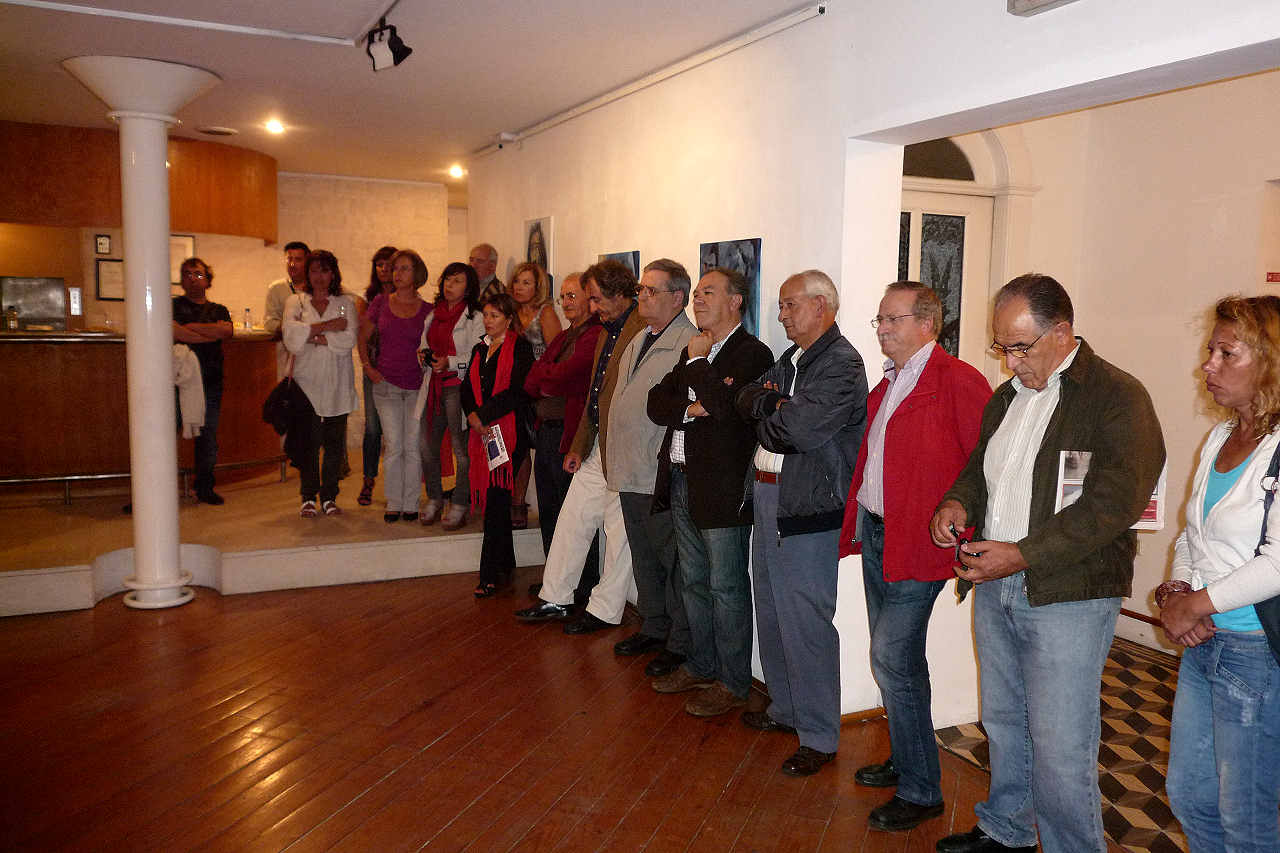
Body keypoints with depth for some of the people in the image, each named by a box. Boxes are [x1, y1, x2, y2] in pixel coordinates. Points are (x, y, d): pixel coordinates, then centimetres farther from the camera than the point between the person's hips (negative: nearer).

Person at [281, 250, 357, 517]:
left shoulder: (346, 303, 11)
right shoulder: (296, 301, 11)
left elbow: (349, 339, -5)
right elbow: (291, 333, -8)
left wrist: (311, 335, -8)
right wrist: (328, 326, -9)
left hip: (337, 384, 1)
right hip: (307, 381, -1)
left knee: (335, 442, 2)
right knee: (308, 442, -3)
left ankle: (329, 496, 13)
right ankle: (308, 497, 9)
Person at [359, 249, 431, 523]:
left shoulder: (427, 310, 1)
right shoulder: (381, 302, 4)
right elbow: (363, 337, 12)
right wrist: (368, 367, 3)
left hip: (417, 386, 0)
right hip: (386, 384, 0)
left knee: (413, 446, 2)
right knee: (394, 445, 0)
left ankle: (411, 503, 12)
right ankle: (393, 503, 10)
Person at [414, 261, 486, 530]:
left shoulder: (474, 317, -3)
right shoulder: (434, 314, 17)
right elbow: (424, 344, 26)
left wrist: (450, 363, -21)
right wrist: (424, 354, 3)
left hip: (458, 386, -6)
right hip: (434, 386, 6)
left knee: (461, 448, -5)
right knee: (428, 447, 9)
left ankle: (459, 506, 5)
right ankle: (434, 499, 25)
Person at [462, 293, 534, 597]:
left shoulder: (520, 347, -2)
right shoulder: (480, 349, 20)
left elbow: (516, 392, -12)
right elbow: (467, 388, 15)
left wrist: (482, 415, -11)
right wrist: (473, 416, -4)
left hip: (508, 431, -7)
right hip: (482, 432, 7)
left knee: (496, 501, -9)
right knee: (489, 499, 9)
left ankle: (490, 575, -6)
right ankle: (505, 566, 21)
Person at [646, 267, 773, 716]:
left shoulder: (753, 354, -11)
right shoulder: (692, 351, 15)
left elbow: (727, 407, -25)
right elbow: (657, 404, 8)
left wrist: (697, 361, -13)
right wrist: (691, 408, -11)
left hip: (722, 489, -8)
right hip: (682, 482, 8)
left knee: (727, 587, 2)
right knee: (693, 582, 19)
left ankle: (732, 683, 16)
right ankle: (700, 665, 35)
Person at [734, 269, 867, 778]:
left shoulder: (842, 364, -13)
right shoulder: (790, 360, 17)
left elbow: (803, 428, -24)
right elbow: (745, 402, 11)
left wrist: (766, 406, -5)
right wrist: (777, 405, -8)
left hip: (808, 508, -9)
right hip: (766, 498, 9)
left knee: (805, 623, -4)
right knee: (771, 615, 18)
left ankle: (819, 736, 9)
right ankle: (784, 708, 35)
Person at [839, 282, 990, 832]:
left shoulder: (958, 382, -14)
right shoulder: (888, 383, 13)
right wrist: (858, 522, 15)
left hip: (917, 544, -9)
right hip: (876, 535, 9)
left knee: (892, 659, -7)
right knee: (896, 658, 18)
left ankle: (920, 791, 9)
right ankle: (905, 761, 34)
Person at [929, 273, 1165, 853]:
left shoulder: (1118, 397, -10)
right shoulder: (1006, 397, 14)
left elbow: (1116, 501, -19)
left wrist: (1023, 554, -23)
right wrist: (958, 501, 3)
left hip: (1067, 596, -7)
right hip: (994, 588, 7)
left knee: (1059, 747, -2)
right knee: (1002, 723, 19)